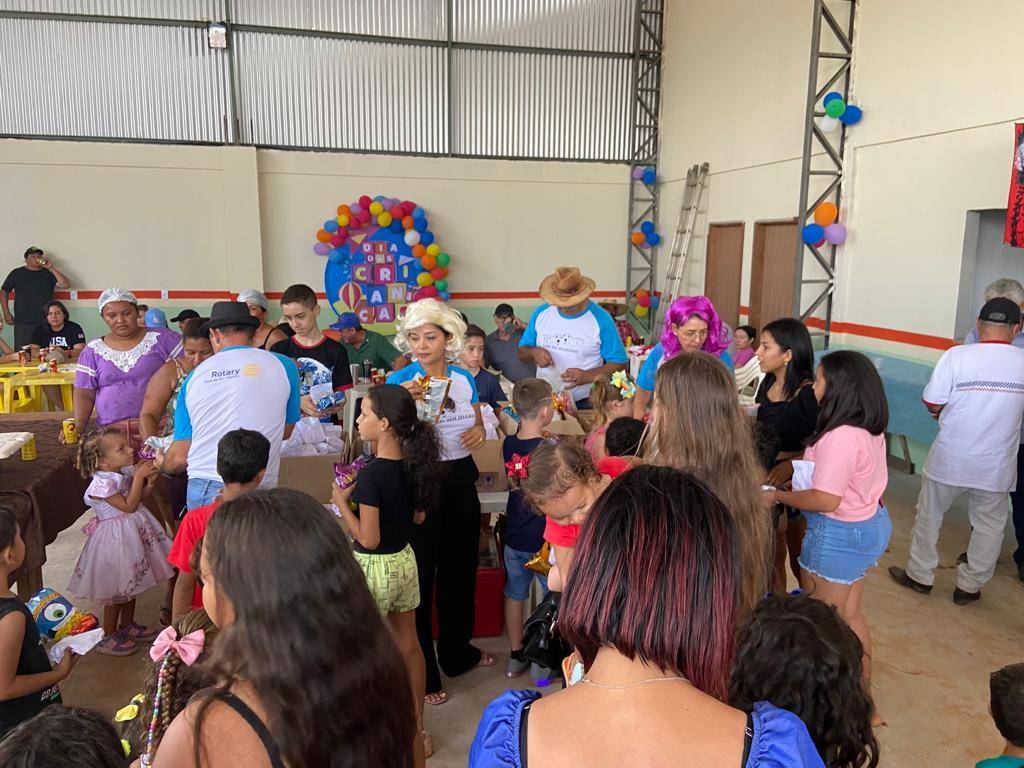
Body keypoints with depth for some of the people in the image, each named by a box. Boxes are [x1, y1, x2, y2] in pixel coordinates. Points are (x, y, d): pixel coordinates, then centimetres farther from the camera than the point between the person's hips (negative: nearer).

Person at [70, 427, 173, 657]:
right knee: (115, 590, 4)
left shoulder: (127, 472, -1)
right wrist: (139, 477, -29)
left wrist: (149, 482, -10)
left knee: (130, 584, 21)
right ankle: (108, 637, 20)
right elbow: (129, 506, -27)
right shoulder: (101, 484, -25)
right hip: (115, 539, -8)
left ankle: (127, 625, 38)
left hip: (134, 533, 8)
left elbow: (142, 498, 9)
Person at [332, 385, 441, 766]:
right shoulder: (413, 463, -4)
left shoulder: (371, 474, -25)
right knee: (408, 645, 19)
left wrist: (342, 502, -11)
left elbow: (368, 538, -22)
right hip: (405, 561, 7)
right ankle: (417, 732, 35)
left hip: (374, 567, -7)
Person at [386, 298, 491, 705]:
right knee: (419, 577, 5)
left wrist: (480, 431, -7)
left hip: (460, 480, 5)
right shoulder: (400, 380, -9)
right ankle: (421, 673, 22)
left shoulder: (464, 378, 4)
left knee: (460, 570, 19)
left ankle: (457, 652, 41)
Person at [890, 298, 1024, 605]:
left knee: (929, 515, 16)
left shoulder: (957, 355, -16)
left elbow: (932, 403, -13)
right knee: (990, 525, 18)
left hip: (949, 459, -2)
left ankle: (920, 575, 27)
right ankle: (969, 586, 27)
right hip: (996, 465, 2)